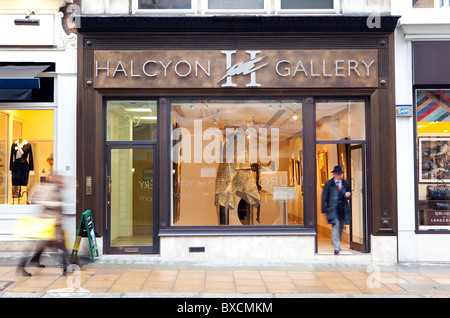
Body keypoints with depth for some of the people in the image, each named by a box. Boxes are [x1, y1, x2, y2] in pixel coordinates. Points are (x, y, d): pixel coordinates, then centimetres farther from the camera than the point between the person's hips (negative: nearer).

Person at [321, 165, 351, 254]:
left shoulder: (346, 184, 10)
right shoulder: (328, 184, 0)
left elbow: (349, 192, 25)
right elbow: (324, 197, 1)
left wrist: (348, 194, -2)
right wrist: (324, 210, -4)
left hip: (343, 208, 4)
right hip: (333, 208, -4)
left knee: (341, 227, 12)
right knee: (335, 226, -15)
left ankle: (337, 244, 31)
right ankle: (337, 247, -14)